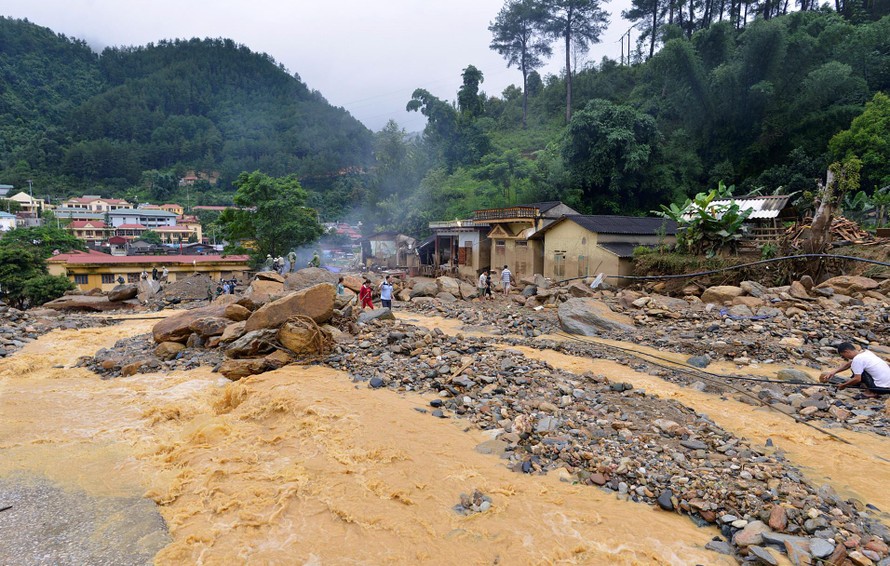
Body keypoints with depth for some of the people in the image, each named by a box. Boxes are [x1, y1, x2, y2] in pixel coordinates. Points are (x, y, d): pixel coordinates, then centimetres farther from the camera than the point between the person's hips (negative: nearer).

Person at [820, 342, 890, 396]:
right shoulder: (865, 352, 9)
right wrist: (834, 372, 14)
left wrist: (843, 385, -4)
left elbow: (857, 379, -19)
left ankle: (871, 391, -4)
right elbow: (849, 364, 19)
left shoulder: (857, 359, -18)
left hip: (881, 387, -9)